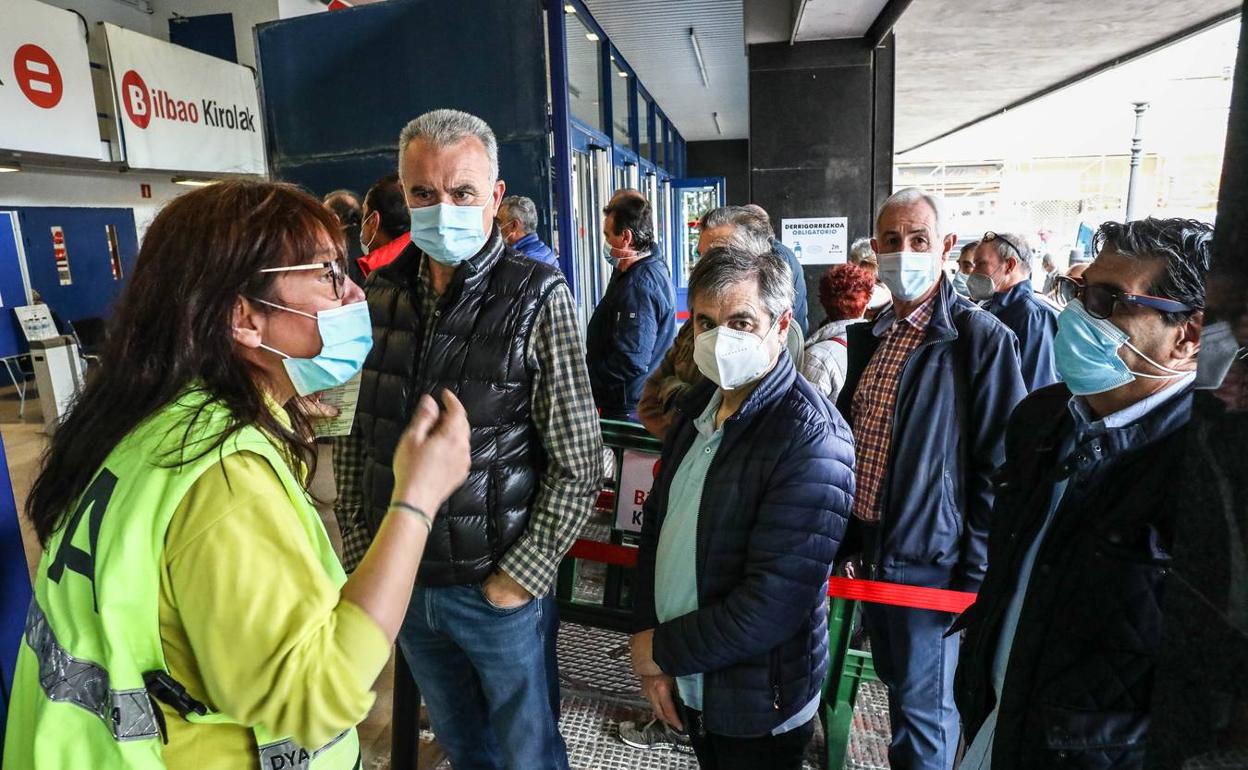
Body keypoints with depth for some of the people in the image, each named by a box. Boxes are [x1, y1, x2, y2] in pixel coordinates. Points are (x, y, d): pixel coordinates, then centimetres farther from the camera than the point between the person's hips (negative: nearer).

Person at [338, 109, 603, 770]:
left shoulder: (538, 298, -15)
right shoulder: (382, 291, -1)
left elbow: (578, 465, -15)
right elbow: (364, 427, 8)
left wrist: (522, 574, -14)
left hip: (498, 585, -4)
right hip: (403, 579, 4)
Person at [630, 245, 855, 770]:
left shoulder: (813, 440, -24)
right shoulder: (700, 403, -1)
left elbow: (771, 604, -27)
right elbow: (657, 521, 3)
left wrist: (663, 649, -15)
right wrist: (649, 647, -3)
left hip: (757, 708, -6)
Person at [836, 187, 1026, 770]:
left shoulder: (982, 338, -15)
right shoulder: (872, 336, 6)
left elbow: (998, 468, -15)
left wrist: (975, 579, -14)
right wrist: (850, 539, 11)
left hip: (929, 564, -6)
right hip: (869, 552, 6)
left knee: (923, 714, 11)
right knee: (895, 685, 24)